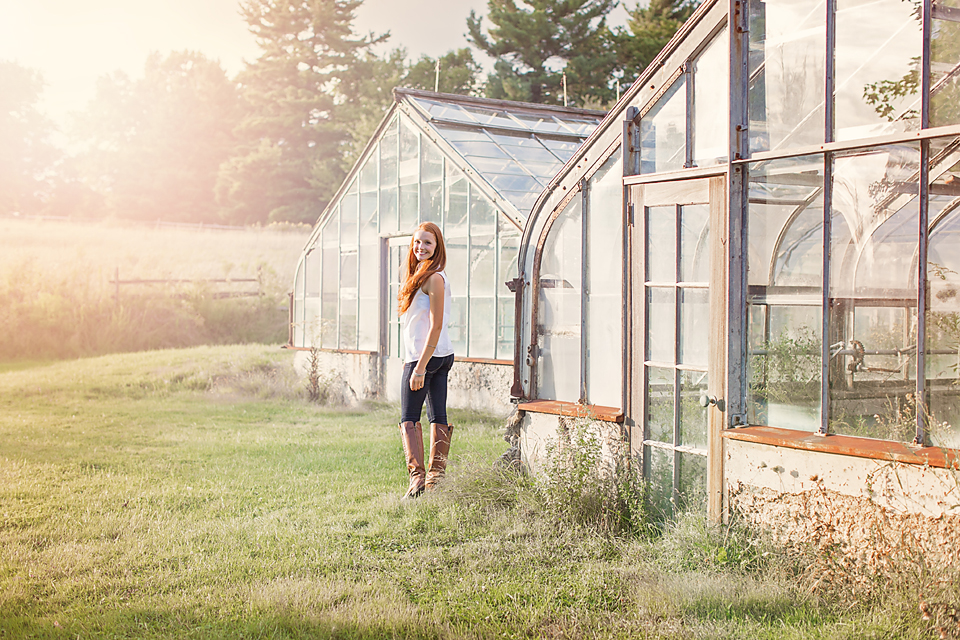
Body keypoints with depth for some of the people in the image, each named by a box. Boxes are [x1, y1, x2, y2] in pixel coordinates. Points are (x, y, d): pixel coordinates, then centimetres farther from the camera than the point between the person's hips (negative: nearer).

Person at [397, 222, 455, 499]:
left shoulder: (434, 278, -14)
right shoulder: (418, 275, 15)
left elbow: (436, 325, -19)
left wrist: (420, 367, -22)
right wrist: (410, 358, 20)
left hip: (427, 356, -10)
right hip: (444, 356, 10)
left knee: (408, 418, -7)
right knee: (438, 416, 11)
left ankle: (417, 476, -13)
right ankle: (436, 476, 17)